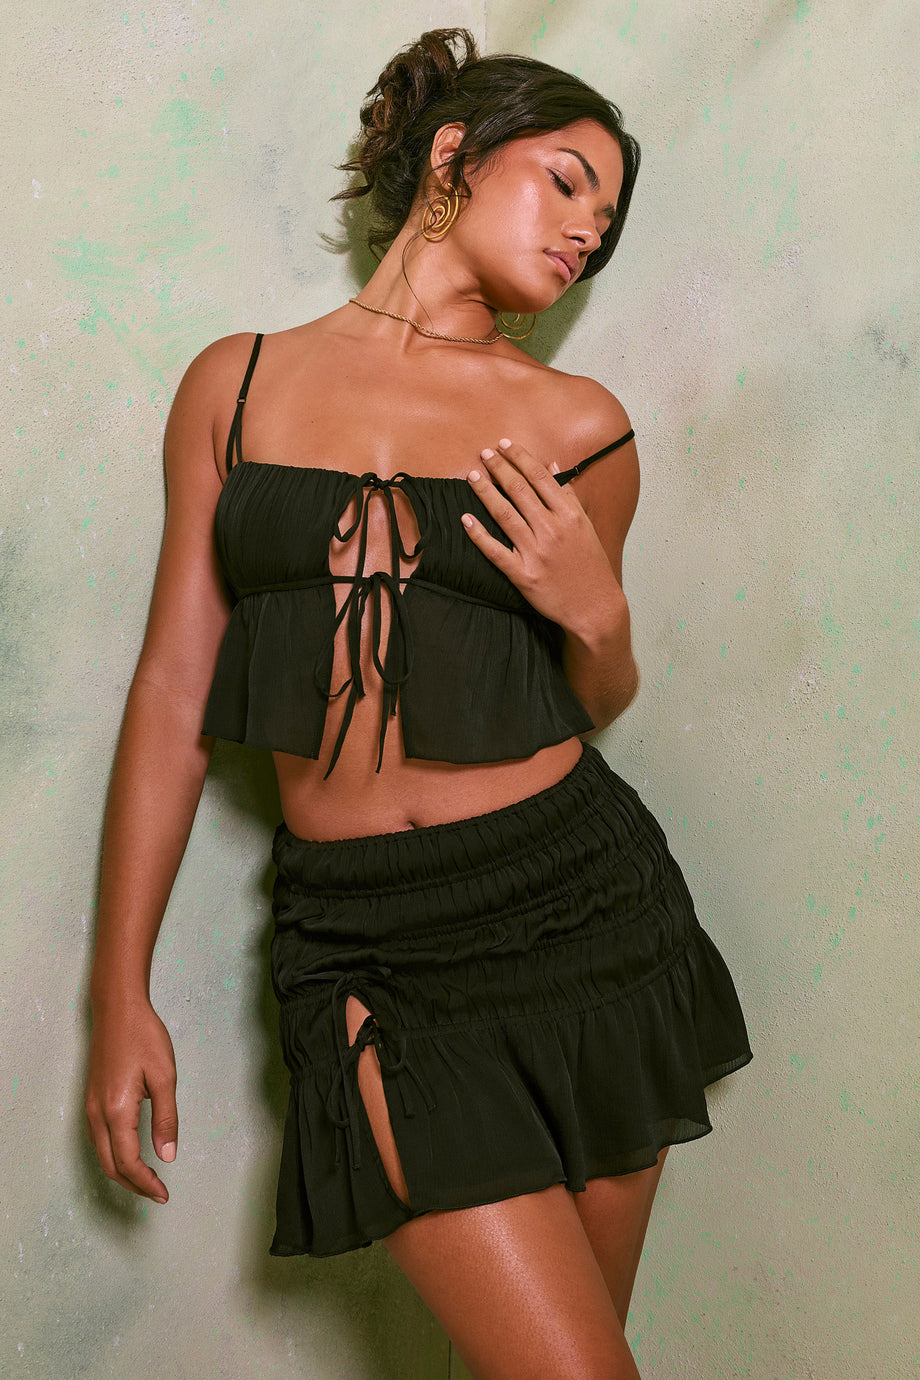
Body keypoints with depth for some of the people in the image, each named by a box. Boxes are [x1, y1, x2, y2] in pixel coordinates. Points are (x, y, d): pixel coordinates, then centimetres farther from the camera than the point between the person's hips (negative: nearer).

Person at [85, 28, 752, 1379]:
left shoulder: (575, 424, 5)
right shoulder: (236, 382, 5)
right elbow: (175, 689, 5)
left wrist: (598, 615, -8)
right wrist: (122, 991, 6)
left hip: (575, 904, 2)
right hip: (361, 940, -1)